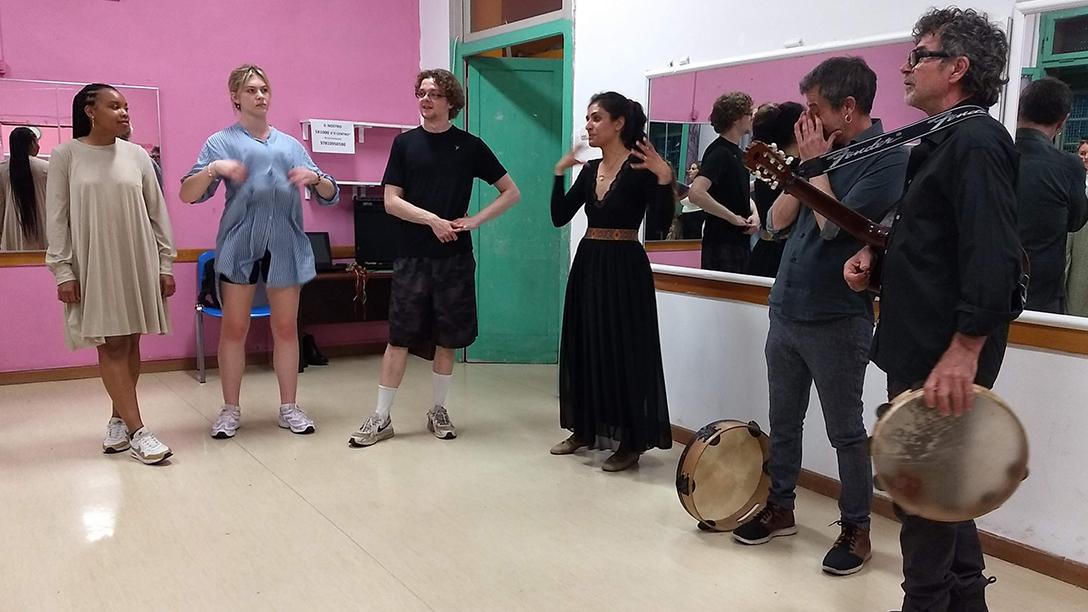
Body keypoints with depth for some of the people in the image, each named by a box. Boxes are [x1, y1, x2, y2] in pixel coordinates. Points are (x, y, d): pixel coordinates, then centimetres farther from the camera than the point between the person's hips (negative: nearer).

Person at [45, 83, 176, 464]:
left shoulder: (137, 155, 5)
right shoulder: (66, 155, 0)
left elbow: (157, 213, 6)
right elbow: (57, 218, -1)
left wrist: (165, 264, 3)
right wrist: (63, 270, -8)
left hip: (137, 263, 3)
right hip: (93, 264, -2)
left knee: (130, 342, 6)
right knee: (109, 345, -4)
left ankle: (119, 420, 20)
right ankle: (138, 432, -5)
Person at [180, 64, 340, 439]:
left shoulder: (290, 144, 18)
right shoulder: (221, 142, 7)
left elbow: (331, 196, 14)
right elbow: (187, 195, -1)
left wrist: (315, 178, -7)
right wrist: (213, 169, -18)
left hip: (286, 247, 3)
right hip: (239, 246, -2)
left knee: (286, 328, 7)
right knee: (234, 329, 3)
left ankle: (289, 407, 17)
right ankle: (230, 410, 15)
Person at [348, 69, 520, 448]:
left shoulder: (470, 146, 4)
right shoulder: (405, 143, 5)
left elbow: (511, 192, 7)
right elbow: (391, 201, 0)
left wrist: (474, 221, -5)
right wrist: (433, 220, -12)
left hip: (455, 257, 0)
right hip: (412, 256, 0)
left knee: (447, 338, 6)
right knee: (400, 337, 0)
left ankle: (438, 411, 22)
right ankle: (381, 418, 7)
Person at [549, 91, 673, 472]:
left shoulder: (641, 167, -10)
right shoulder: (589, 170, 10)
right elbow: (559, 218, 6)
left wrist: (664, 177, -33)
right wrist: (559, 173, -1)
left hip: (624, 268, -7)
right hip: (588, 266, 7)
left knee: (623, 351, -1)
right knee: (584, 347, 13)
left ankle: (630, 442, 10)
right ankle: (586, 429, 27)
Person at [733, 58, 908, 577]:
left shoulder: (887, 159, -12)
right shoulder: (824, 149, 9)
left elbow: (834, 226, -21)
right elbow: (777, 221, 7)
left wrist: (817, 163, -10)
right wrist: (805, 163, -2)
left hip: (837, 321, -7)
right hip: (785, 311, 7)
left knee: (845, 432, 5)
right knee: (783, 421, 17)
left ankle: (856, 530, 19)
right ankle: (780, 508, 32)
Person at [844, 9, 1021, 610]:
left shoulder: (976, 140, -16)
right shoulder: (942, 142, 16)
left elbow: (992, 257, -26)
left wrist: (964, 352, -30)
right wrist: (874, 253, 8)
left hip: (944, 355, -10)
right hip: (920, 346, 10)